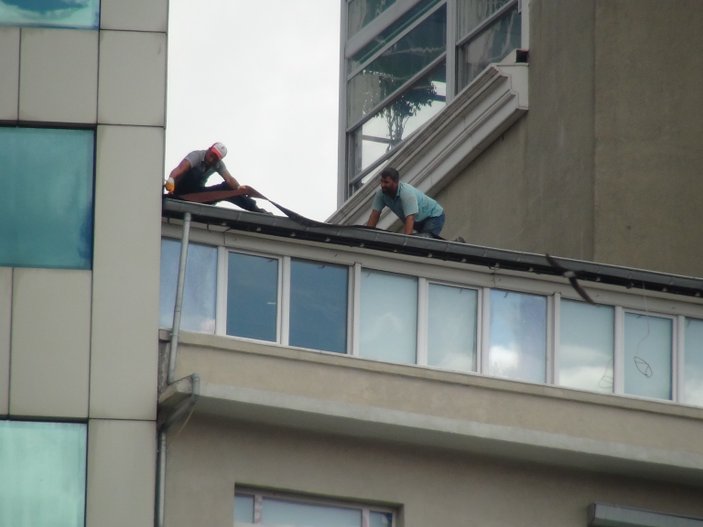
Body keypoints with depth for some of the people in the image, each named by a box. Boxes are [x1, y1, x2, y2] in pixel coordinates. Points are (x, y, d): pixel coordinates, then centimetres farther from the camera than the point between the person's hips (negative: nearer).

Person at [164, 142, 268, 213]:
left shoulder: (218, 164, -2)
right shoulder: (196, 155, -20)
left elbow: (229, 179, -17)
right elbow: (180, 169, -38)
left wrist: (239, 188, -39)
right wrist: (171, 180, -59)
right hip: (182, 191, -5)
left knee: (227, 188, -11)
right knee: (195, 172, -32)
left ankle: (255, 208, -13)